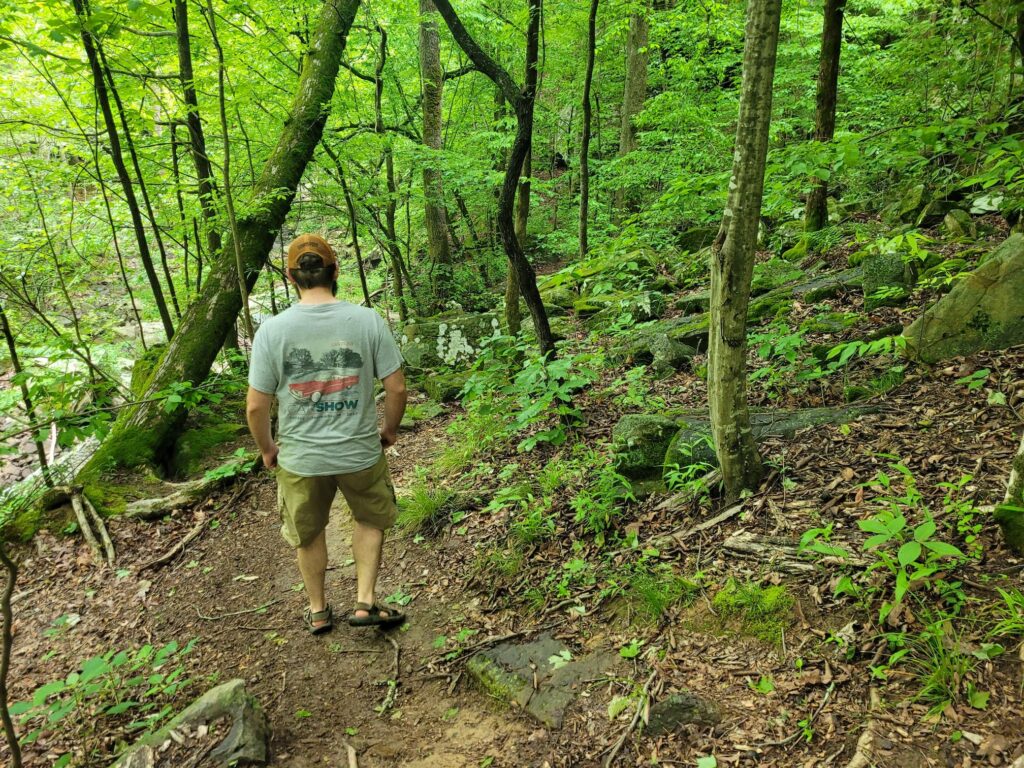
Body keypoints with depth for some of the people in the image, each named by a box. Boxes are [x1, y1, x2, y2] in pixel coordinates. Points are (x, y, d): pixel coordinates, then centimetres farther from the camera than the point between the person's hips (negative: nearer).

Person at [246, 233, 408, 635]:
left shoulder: (272, 330, -13)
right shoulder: (368, 320, -14)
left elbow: (256, 406, -10)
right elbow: (396, 387, -9)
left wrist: (267, 449, 8)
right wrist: (389, 430, 9)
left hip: (300, 458, 1)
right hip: (361, 451, 0)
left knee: (309, 534, 24)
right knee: (371, 519, 27)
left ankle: (318, 610, 42)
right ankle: (365, 602, 27)